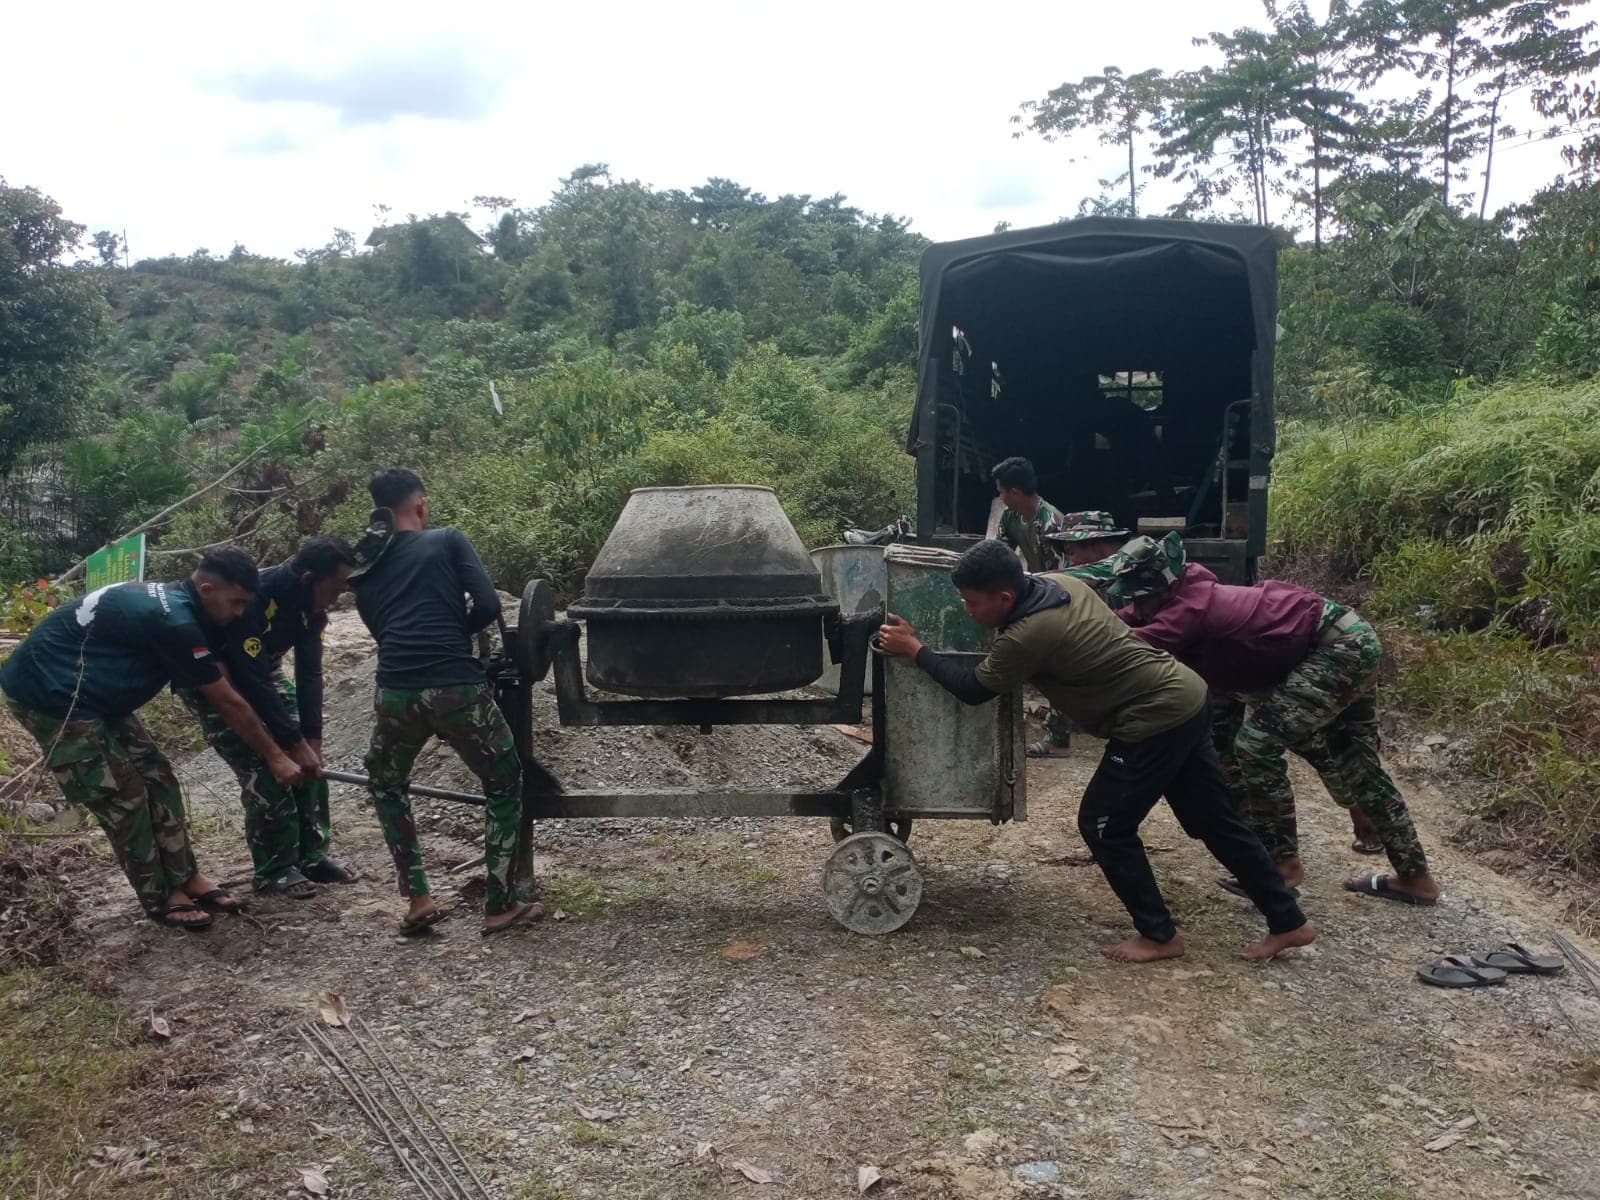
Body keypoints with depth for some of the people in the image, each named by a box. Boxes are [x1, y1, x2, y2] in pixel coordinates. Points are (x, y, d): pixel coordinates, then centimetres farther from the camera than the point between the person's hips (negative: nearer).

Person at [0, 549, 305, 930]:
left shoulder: (172, 601, 3)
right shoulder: (173, 622, -27)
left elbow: (212, 692, 14)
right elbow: (229, 703, -19)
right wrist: (275, 757, -9)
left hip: (89, 693, 10)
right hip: (48, 695, -10)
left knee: (156, 776, 7)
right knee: (123, 795, -5)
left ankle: (185, 877, 16)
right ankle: (159, 898, 9)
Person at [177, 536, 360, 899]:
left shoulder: (310, 606, -13)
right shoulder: (253, 597, -36)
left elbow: (310, 674, -11)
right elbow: (252, 680, -35)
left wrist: (311, 738, -17)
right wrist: (295, 743, -32)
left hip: (260, 670, 7)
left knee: (311, 758, -2)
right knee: (261, 767, -17)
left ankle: (312, 855, 7)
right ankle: (273, 870, -4)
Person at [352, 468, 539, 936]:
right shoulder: (448, 540, 9)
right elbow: (488, 605, -1)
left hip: (396, 692, 3)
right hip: (457, 687, -3)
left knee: (386, 786, 29)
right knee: (504, 785, 18)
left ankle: (418, 899, 21)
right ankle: (500, 906, 16)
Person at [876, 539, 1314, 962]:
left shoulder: (1027, 635, -22)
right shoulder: (1058, 581, 3)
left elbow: (973, 689, -8)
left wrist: (915, 649, -1)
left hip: (1155, 718, -10)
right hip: (1187, 697, 10)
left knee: (1103, 826, 2)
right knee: (1216, 822, 17)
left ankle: (1159, 935, 15)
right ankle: (1288, 922, 27)